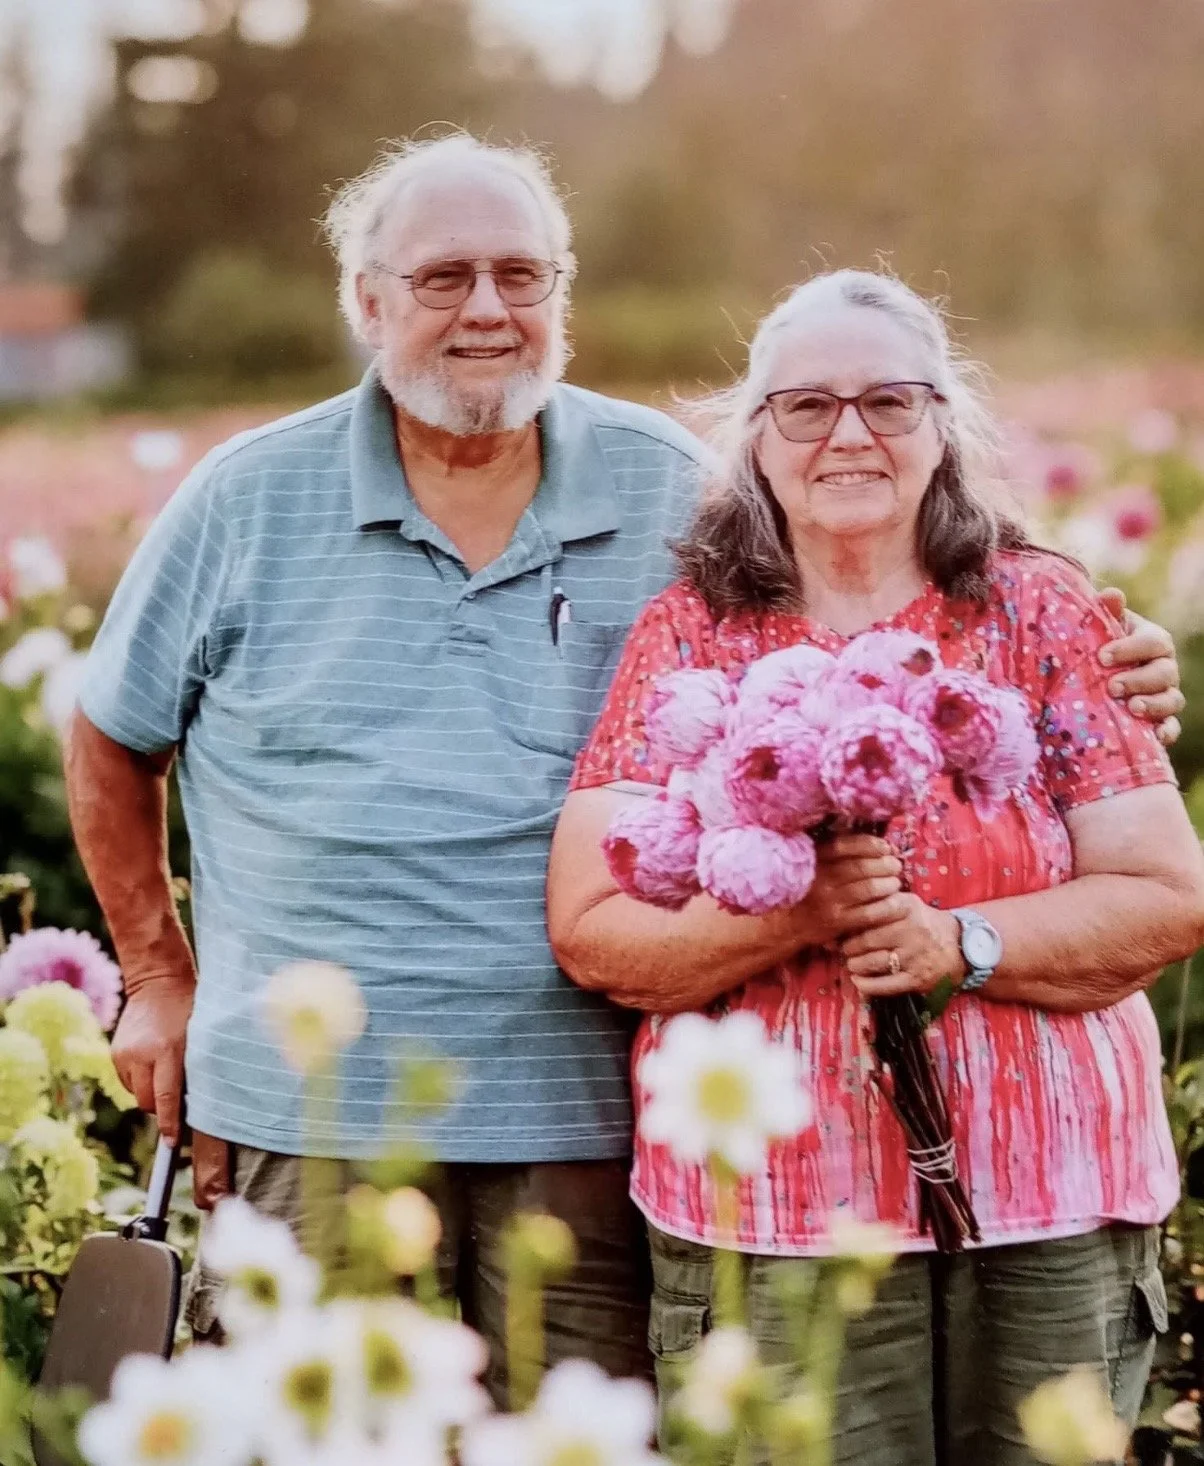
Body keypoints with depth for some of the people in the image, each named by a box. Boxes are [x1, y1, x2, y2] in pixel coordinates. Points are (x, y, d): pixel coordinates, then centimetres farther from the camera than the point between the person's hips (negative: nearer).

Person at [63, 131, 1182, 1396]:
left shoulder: (672, 489, 4)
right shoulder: (248, 500, 3)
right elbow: (112, 738, 15)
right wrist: (157, 976, 14)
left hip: (587, 1117, 1)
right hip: (310, 1114, 0)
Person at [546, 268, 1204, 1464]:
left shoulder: (1042, 613, 4)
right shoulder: (687, 636, 3)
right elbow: (589, 934, -3)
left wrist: (959, 942, -15)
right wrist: (794, 916, -19)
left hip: (1051, 1213, 1)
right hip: (765, 1226, -1)